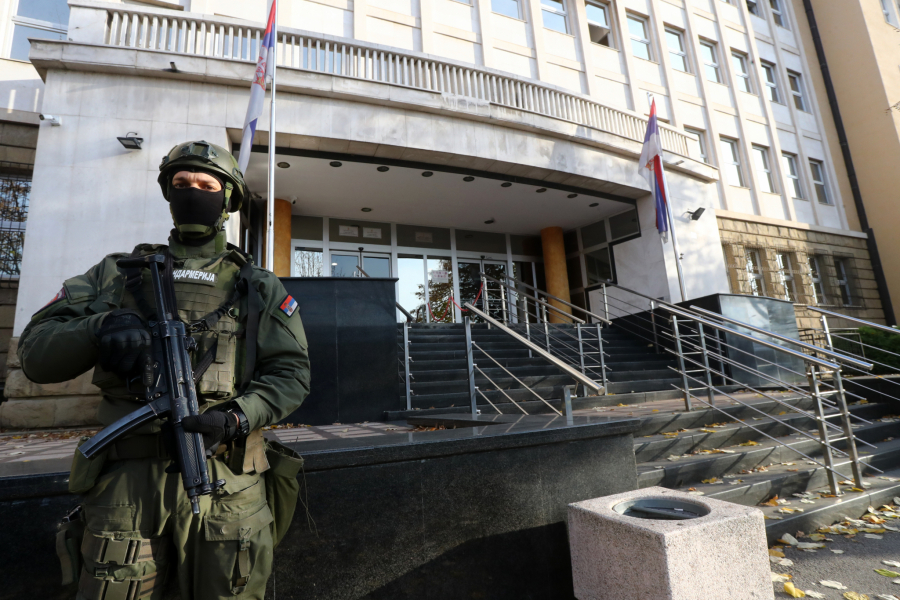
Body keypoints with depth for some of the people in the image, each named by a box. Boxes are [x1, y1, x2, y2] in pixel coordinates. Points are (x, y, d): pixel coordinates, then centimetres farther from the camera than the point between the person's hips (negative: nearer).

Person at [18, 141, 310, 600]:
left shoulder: (259, 288, 8)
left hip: (227, 485, 0)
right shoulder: (116, 274, 14)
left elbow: (290, 373, 1)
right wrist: (97, 328, -14)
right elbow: (36, 349, 7)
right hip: (128, 479, 1)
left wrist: (238, 417, -16)